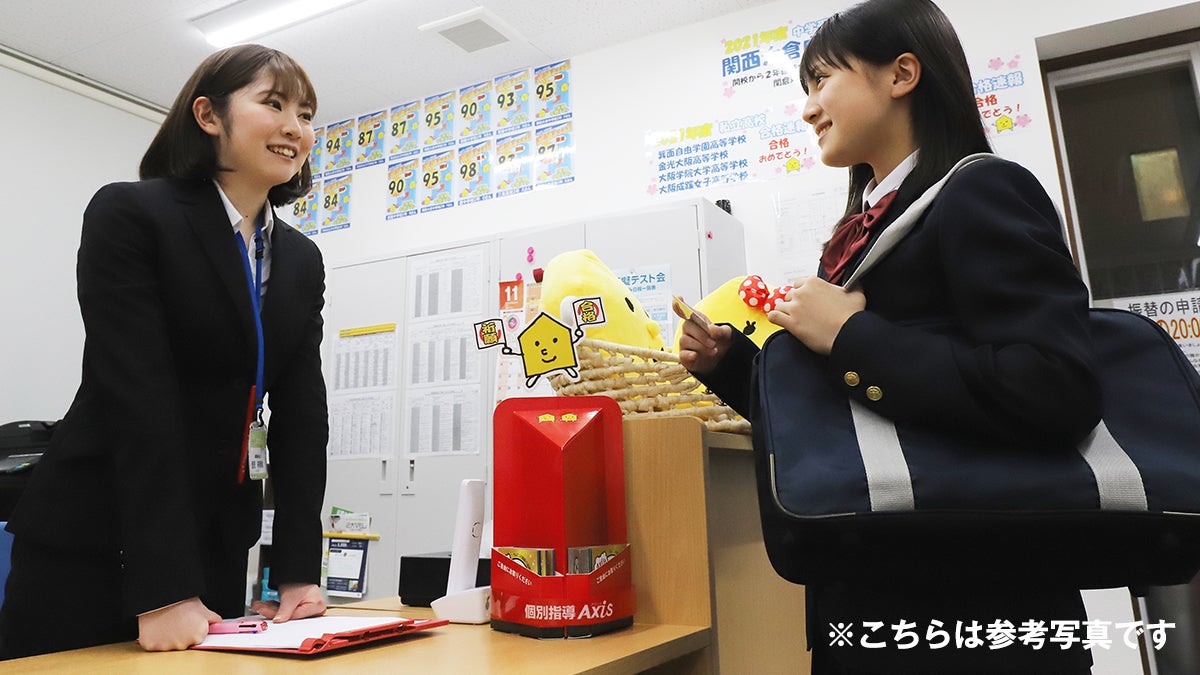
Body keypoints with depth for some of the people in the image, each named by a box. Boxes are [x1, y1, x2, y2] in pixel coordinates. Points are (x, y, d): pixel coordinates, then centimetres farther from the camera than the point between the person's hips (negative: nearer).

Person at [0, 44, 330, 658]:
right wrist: (164, 590, -23)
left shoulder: (302, 261, 6)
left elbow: (301, 412, 1)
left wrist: (298, 572, -6)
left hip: (216, 551, 5)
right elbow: (138, 395, -20)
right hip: (88, 548, -5)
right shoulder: (128, 214, -11)